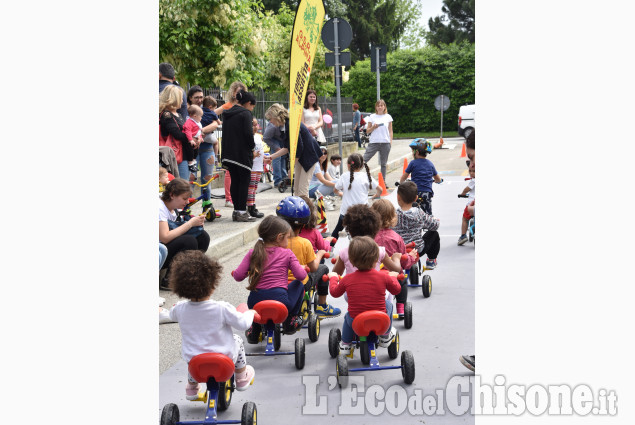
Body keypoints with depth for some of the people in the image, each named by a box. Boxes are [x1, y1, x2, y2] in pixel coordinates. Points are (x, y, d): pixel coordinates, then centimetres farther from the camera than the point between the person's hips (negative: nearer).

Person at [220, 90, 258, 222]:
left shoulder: (227, 114, 15)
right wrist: (252, 147, -2)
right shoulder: (245, 113, -10)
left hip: (229, 154, 8)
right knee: (244, 181, -2)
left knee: (235, 181, 11)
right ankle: (241, 212, -4)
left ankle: (236, 210, 12)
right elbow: (248, 133, -17)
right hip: (242, 154, -8)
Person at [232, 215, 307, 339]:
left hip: (254, 303, 3)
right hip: (280, 301, -3)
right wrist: (302, 268, 22)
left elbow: (238, 276, 1)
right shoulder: (287, 253, 4)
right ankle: (291, 320, 25)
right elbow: (300, 275, -1)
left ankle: (254, 331, 33)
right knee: (298, 284, 25)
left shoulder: (253, 253, 9)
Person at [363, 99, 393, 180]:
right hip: (374, 142, -1)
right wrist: (373, 127, -12)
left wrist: (391, 141, 1)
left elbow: (390, 131, 11)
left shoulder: (388, 117, 8)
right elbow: (367, 131, 7)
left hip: (385, 143, 1)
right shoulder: (372, 117, 5)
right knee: (364, 160, -10)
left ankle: (383, 181, 15)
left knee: (383, 163, 8)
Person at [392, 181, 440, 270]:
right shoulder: (419, 213, -12)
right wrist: (436, 220, 24)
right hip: (418, 250, -1)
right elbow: (434, 226, 0)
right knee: (434, 234, 24)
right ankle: (431, 261, 39)